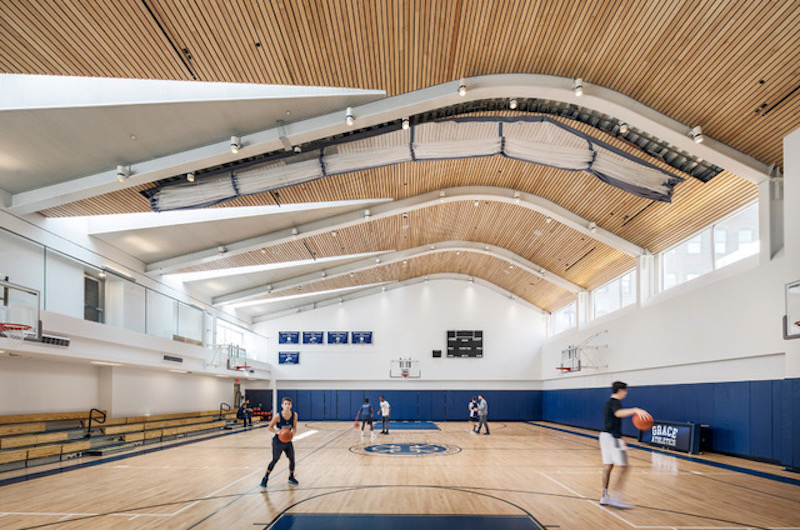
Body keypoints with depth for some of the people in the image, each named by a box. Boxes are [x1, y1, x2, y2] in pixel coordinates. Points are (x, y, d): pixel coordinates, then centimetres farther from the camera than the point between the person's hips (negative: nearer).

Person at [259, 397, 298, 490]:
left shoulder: (294, 415, -10)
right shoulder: (278, 416, -21)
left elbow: (294, 427, 0)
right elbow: (270, 427, -10)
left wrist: (293, 432, -21)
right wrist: (277, 432, -26)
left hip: (288, 441, 4)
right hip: (278, 441, -4)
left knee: (292, 459, 8)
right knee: (275, 460, -7)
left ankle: (291, 477, 29)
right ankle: (265, 479, 7)